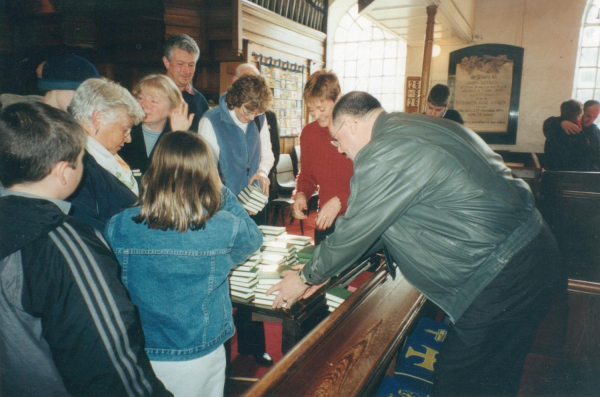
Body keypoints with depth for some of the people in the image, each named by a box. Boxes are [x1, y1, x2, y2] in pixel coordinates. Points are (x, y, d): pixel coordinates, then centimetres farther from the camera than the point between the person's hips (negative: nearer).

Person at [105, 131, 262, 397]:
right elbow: (254, 239, 1)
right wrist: (223, 193, -1)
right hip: (198, 360, -1)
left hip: (137, 358, 2)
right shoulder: (225, 229, -23)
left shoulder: (118, 227, -19)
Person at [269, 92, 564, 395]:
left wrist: (308, 277, 6)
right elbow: (378, 222, 17)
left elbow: (354, 233, -12)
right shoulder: (413, 128, 13)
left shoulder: (383, 156, -20)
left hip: (503, 281, -10)